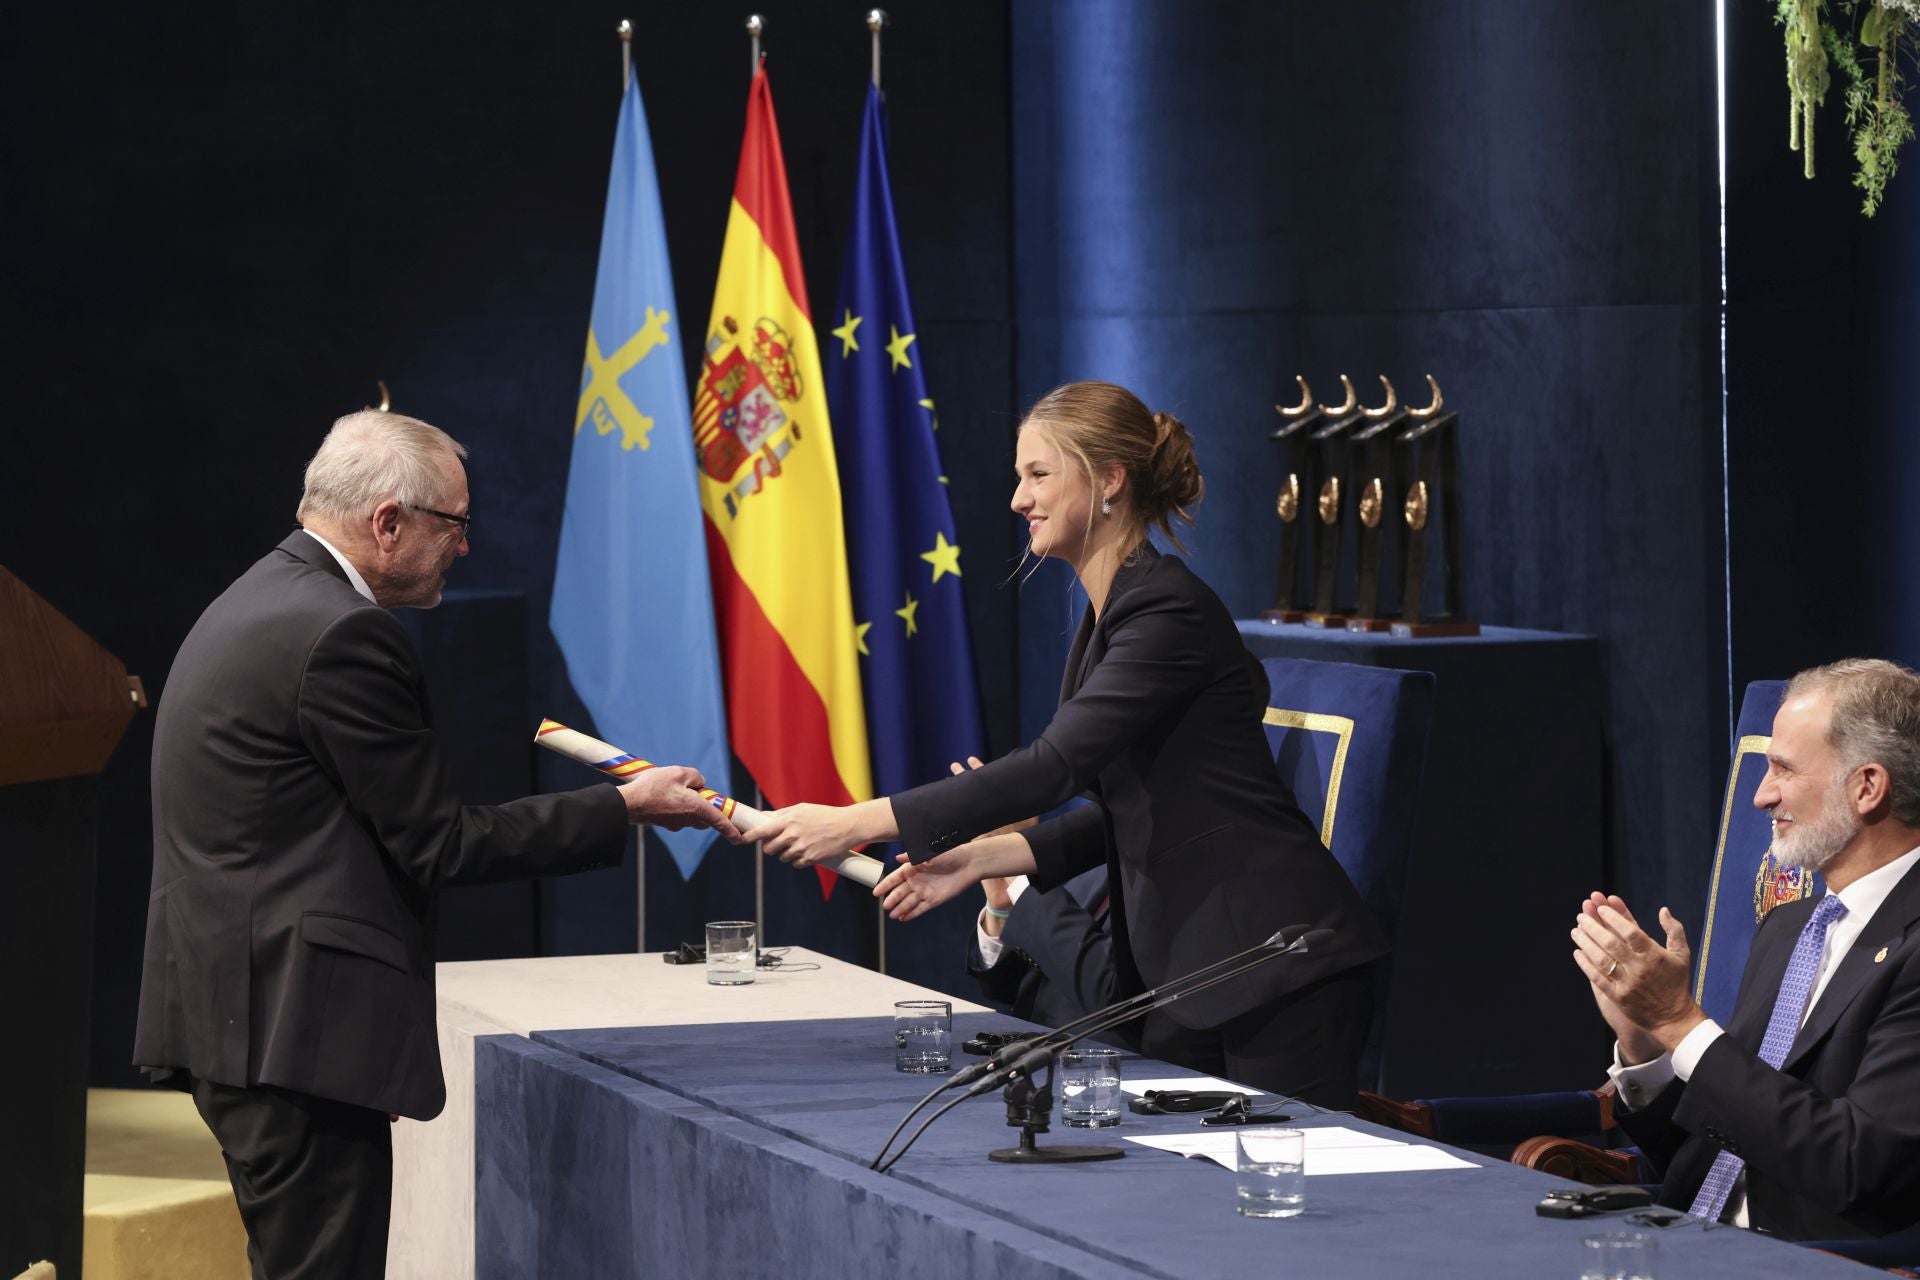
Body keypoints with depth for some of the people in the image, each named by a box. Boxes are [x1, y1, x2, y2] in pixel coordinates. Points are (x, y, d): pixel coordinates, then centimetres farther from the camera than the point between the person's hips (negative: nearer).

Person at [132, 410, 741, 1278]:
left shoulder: (258, 605, 16)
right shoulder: (342, 635, -16)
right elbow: (439, 844, -13)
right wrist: (625, 808, -5)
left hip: (232, 1005, 11)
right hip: (293, 1030, -11)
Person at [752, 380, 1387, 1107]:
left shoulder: (1169, 611, -16)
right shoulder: (1108, 616, 14)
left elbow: (1057, 765, -24)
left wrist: (858, 823, -23)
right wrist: (983, 857, 5)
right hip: (1187, 964, 10)